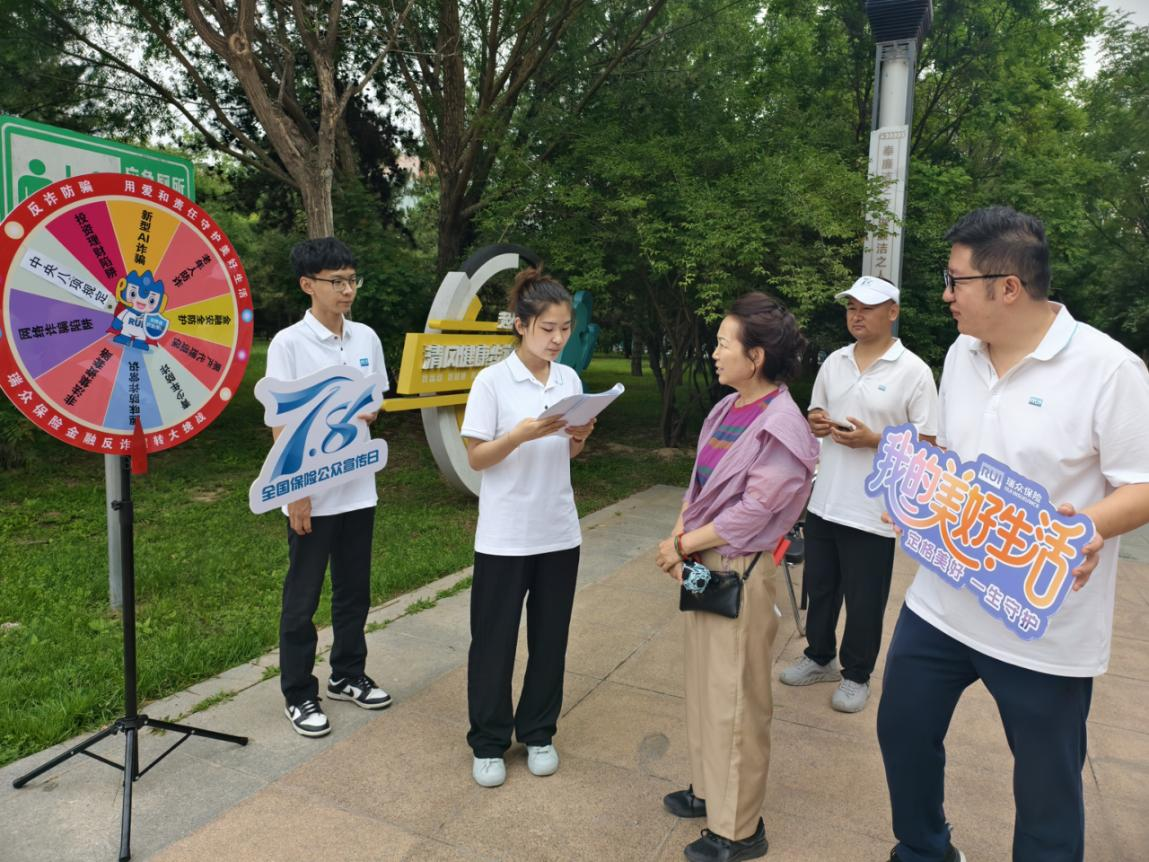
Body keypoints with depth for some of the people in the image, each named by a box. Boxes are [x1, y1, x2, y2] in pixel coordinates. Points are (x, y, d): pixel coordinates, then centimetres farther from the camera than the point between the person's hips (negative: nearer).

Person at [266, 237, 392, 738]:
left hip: (358, 489, 5)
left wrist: (367, 415, -10)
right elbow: (281, 423, -11)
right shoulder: (288, 343, -10)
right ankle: (298, 695, 24)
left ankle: (347, 675, 35)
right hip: (311, 494, -5)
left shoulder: (366, 338, 4)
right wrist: (295, 492, -14)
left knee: (354, 591, 17)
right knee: (302, 598, 8)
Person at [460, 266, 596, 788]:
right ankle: (488, 743, 28)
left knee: (550, 638, 14)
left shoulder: (570, 380, 4)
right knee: (493, 640, 9)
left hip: (559, 531, 5)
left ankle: (538, 733, 33)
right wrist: (521, 435, -26)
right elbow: (476, 458, -10)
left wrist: (579, 438, -10)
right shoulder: (492, 381, -11)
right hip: (505, 536, -4)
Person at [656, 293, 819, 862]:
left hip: (740, 572, -8)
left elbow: (750, 516, -20)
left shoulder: (781, 428, -19)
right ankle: (710, 789, 40)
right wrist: (678, 541, -5)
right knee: (705, 684, 20)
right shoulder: (727, 409, 5)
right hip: (704, 565, 8)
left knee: (735, 698, 5)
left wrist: (681, 545, -12)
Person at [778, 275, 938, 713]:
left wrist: (873, 440, -22)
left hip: (873, 509, -5)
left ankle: (857, 675, 29)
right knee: (819, 588, 18)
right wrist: (815, 422, -6)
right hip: (823, 501, 6)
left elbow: (927, 441, -10)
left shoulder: (913, 371, -10)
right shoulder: (833, 362, 7)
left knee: (864, 600, 9)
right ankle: (819, 658, 38)